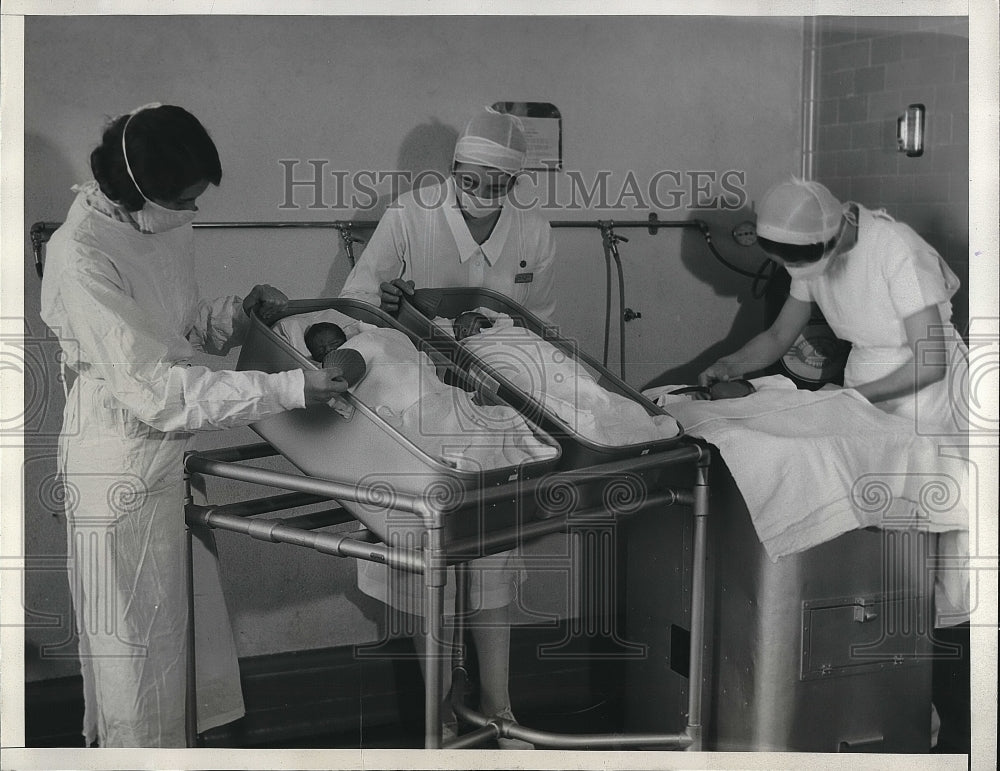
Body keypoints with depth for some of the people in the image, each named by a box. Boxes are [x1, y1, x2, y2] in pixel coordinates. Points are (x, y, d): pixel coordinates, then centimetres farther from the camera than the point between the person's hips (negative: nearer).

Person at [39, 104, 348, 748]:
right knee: (134, 630, 9)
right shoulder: (81, 257, -27)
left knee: (191, 608, 21)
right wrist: (288, 390, -31)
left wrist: (239, 311, -7)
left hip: (174, 448, 8)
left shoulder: (168, 226, -1)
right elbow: (152, 386, -30)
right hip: (122, 461, -8)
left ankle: (193, 733, 40)